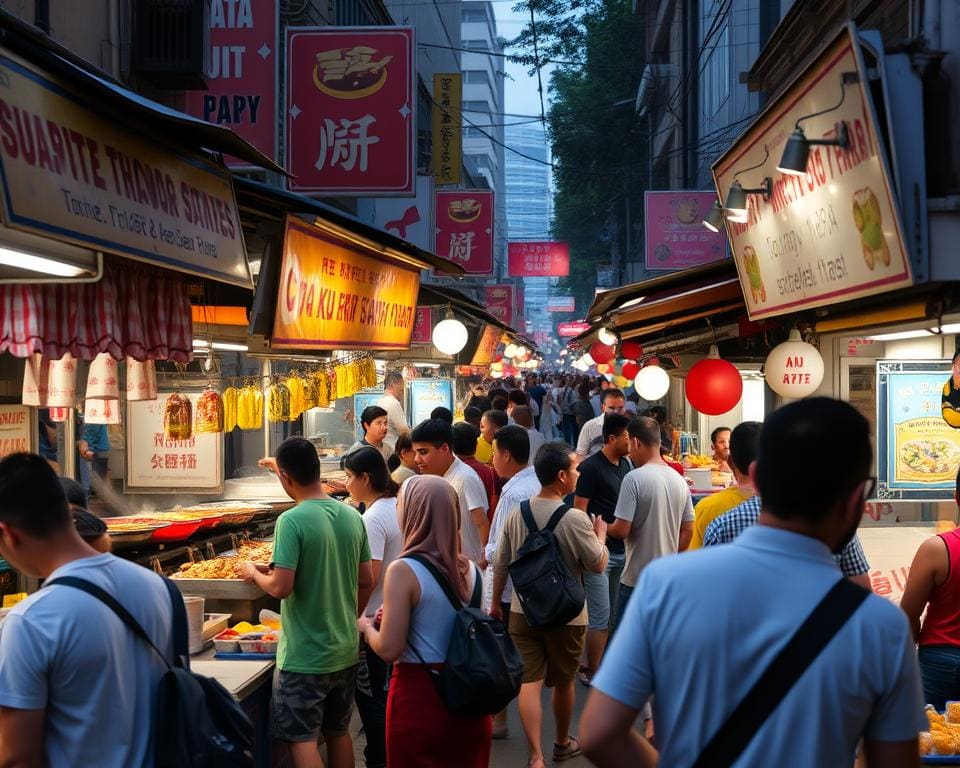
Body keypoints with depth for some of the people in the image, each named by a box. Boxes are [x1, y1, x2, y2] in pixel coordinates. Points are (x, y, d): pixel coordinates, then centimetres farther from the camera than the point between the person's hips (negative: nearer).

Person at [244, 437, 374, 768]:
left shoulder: (292, 521, -19)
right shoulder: (352, 516, 2)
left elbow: (281, 588, -23)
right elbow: (366, 583, 8)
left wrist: (254, 573, -3)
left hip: (304, 656, -7)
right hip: (346, 650, 7)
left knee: (302, 739, 2)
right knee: (338, 732, 19)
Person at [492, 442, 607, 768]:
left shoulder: (517, 513, -4)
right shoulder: (574, 519, -19)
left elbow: (500, 564, 3)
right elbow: (598, 565, -9)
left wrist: (496, 603, 17)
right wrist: (600, 535, 9)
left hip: (523, 611, 3)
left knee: (529, 682, 3)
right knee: (563, 681, 17)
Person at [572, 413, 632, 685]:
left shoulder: (625, 465, 10)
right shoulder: (591, 467, -12)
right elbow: (579, 511, -12)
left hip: (622, 550, 7)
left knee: (612, 614, 12)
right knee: (599, 616, -3)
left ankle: (603, 665, 21)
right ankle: (592, 673, 7)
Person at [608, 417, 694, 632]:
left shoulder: (634, 478, -15)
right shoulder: (680, 480, 6)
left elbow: (622, 529, -18)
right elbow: (688, 530, 10)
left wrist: (603, 528, 3)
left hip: (637, 577, -6)